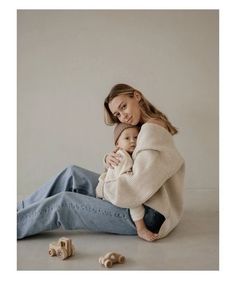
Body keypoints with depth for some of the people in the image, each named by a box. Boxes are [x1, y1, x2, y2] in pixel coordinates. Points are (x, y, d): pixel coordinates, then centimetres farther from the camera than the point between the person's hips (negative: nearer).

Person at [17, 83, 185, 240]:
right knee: (72, 173, 6)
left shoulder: (151, 131, -18)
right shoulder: (148, 128, 13)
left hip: (149, 215, -9)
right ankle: (22, 210, 16)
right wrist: (110, 158, -5)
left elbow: (138, 188, -28)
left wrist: (105, 188, -11)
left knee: (63, 203, -11)